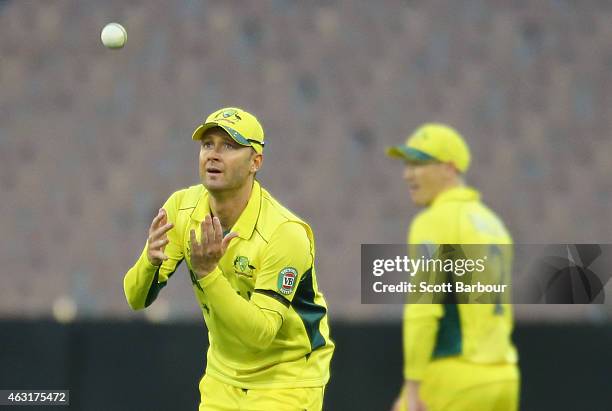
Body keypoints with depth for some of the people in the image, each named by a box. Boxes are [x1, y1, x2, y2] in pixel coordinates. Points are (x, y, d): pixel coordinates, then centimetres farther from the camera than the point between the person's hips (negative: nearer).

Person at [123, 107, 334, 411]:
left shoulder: (286, 233, -25)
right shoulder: (182, 207, -8)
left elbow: (262, 333, -29)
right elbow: (136, 299, -10)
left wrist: (208, 273, -38)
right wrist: (150, 260, -31)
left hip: (288, 378, -5)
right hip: (223, 374, 5)